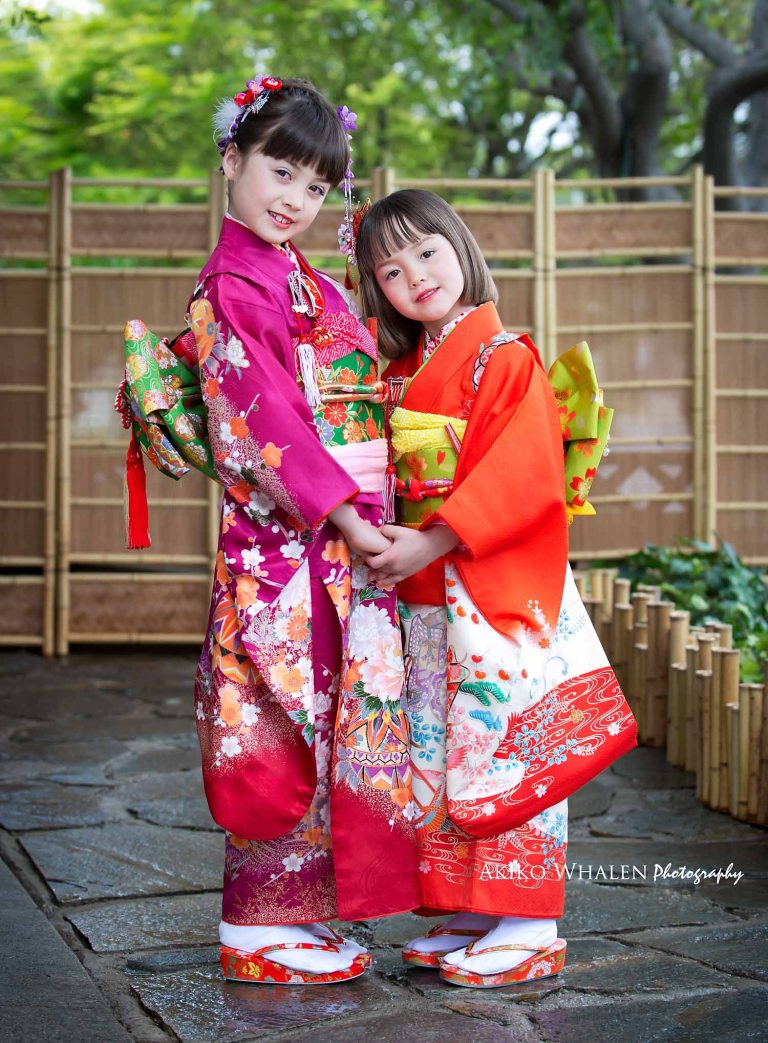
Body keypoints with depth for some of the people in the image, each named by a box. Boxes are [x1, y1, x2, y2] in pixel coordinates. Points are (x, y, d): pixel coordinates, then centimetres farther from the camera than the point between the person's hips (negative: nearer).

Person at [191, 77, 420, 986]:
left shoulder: (307, 282, 19)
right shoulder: (232, 286, -9)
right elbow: (265, 416, -16)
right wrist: (340, 510, -19)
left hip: (342, 537, 9)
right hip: (283, 538, -9)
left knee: (330, 716, 10)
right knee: (284, 721, -3)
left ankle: (301, 906, 19)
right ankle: (262, 927, 7)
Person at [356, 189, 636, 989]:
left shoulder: (504, 358, -9)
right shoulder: (401, 375, 15)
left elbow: (523, 475, -20)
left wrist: (434, 539, -23)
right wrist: (390, 545, 3)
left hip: (499, 596, -8)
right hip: (424, 596, 8)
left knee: (504, 746, -5)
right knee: (440, 752, 11)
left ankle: (528, 926, 4)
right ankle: (468, 911, 21)